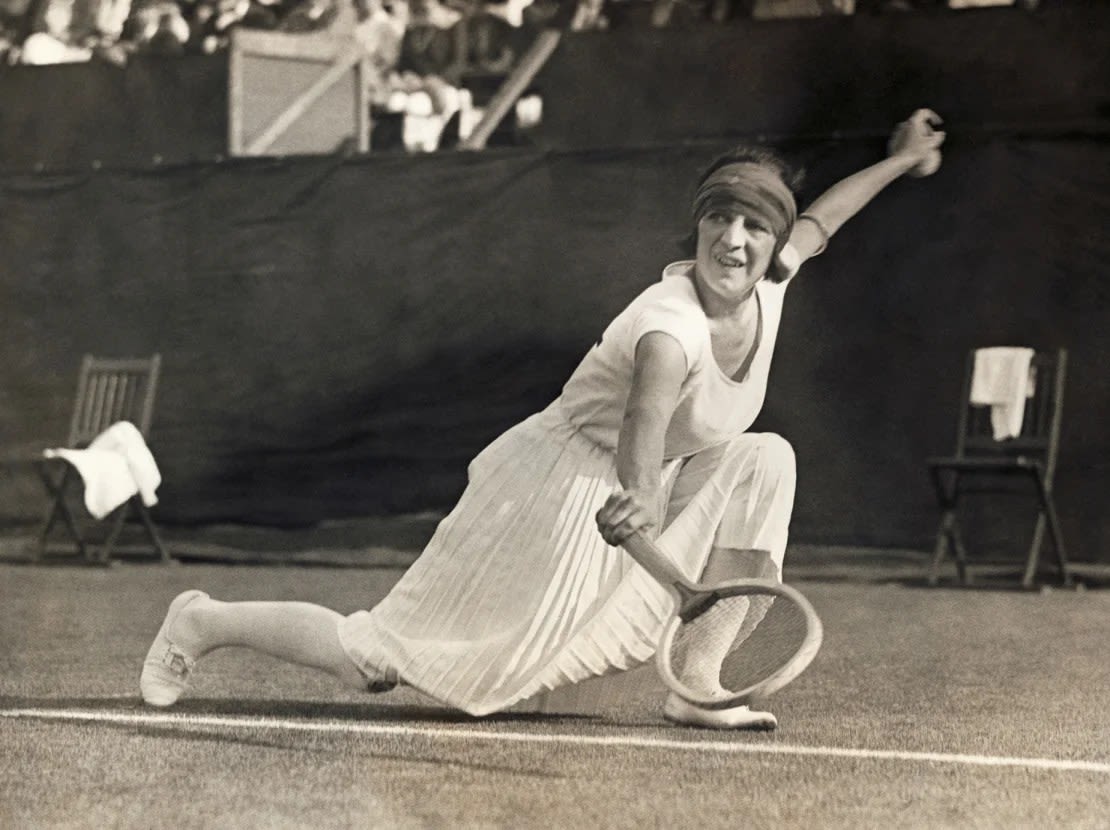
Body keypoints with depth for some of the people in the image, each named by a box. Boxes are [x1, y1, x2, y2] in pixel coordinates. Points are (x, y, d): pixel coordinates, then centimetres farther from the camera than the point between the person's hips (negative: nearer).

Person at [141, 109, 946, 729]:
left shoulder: (770, 285, -5)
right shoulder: (674, 325, -31)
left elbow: (815, 222, 19)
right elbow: (645, 415, -54)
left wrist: (900, 160, 29)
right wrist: (639, 497, -74)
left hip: (623, 496, 9)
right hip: (555, 493, -9)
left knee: (766, 460, -9)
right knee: (376, 661, -9)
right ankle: (206, 620, 15)